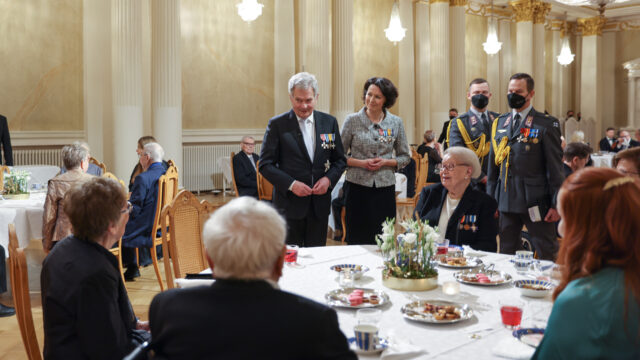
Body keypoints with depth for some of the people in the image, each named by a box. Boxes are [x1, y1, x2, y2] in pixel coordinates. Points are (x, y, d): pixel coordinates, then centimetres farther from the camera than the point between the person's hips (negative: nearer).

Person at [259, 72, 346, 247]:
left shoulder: (329, 122, 6)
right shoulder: (277, 124, -3)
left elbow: (339, 160, 12)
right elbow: (265, 164, -4)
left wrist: (329, 179, -8)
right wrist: (291, 184, -16)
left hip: (320, 203, 3)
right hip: (289, 203, -3)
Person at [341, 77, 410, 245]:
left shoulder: (396, 123, 5)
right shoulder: (352, 121, 1)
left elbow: (405, 156, 10)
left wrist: (385, 162, -7)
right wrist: (361, 163, -12)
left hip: (385, 188, 1)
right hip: (357, 187, -1)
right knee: (356, 239, 2)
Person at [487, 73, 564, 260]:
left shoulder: (546, 124, -3)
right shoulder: (499, 123, 11)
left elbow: (555, 168, -4)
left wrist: (556, 204, -7)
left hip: (535, 201, -4)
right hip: (506, 201, 4)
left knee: (547, 255, 2)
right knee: (505, 253, 11)